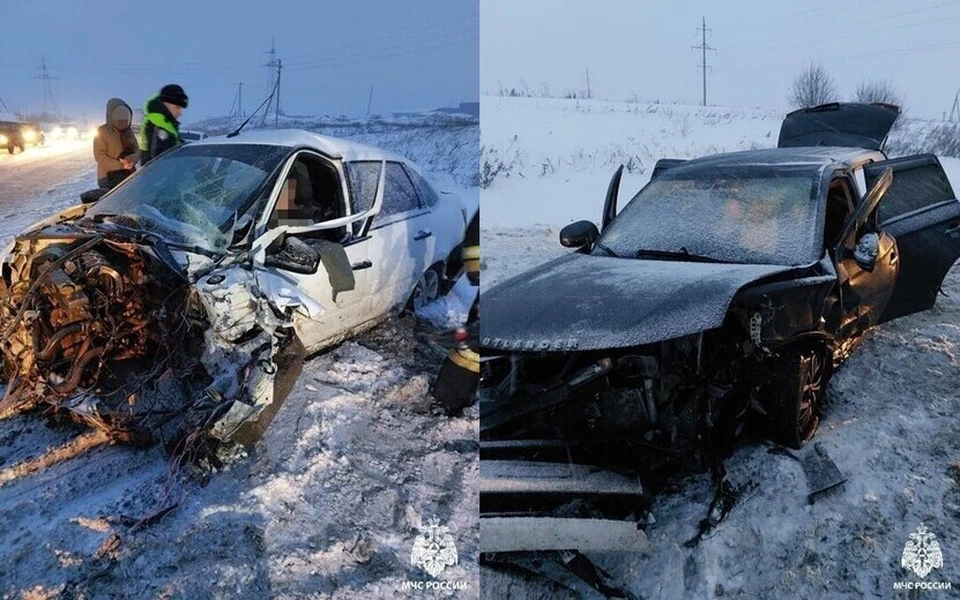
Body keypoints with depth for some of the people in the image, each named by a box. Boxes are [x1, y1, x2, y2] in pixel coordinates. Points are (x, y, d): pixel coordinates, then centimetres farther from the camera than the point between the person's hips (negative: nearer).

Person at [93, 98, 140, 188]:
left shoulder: (129, 132, 16)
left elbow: (137, 152, 11)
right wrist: (120, 165, -19)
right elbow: (99, 156, -8)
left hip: (129, 176, 5)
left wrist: (131, 159, -14)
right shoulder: (102, 132, -1)